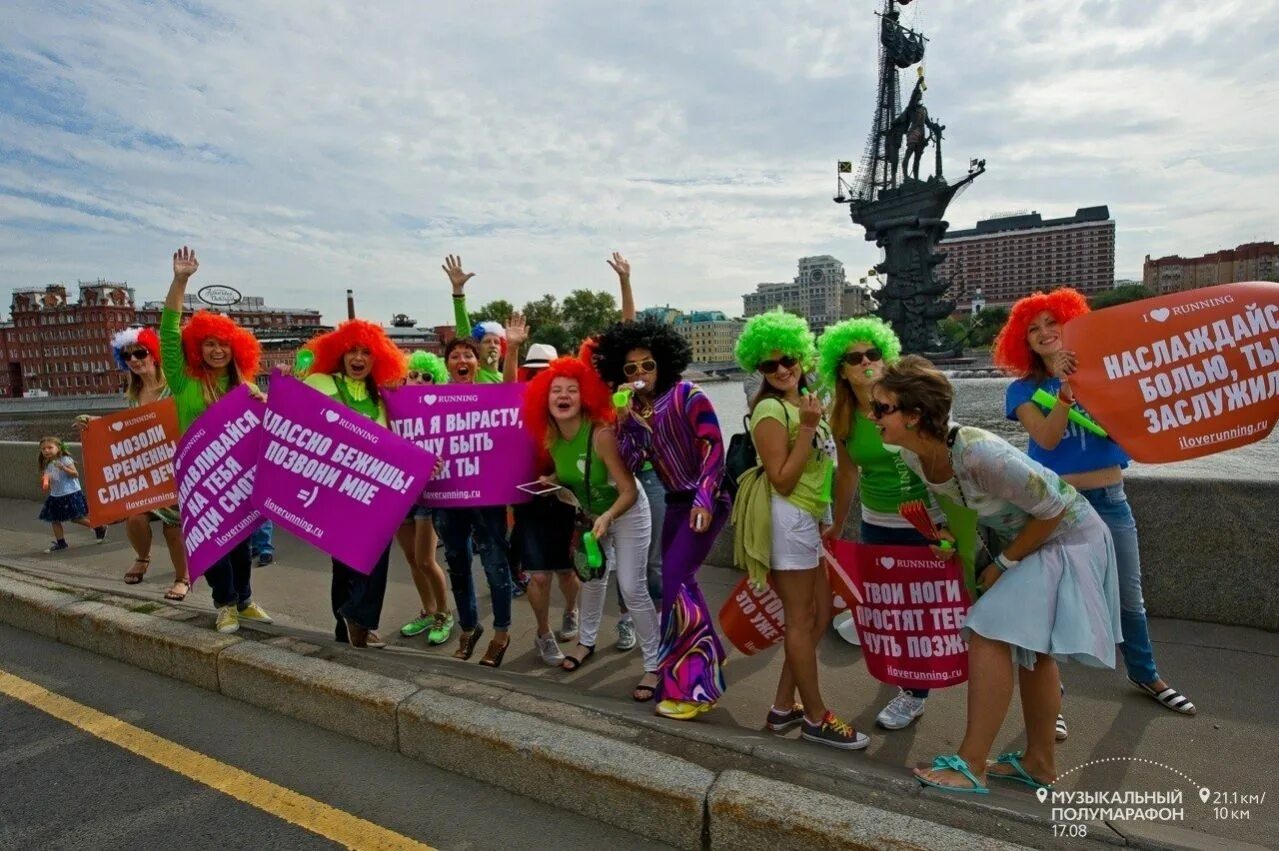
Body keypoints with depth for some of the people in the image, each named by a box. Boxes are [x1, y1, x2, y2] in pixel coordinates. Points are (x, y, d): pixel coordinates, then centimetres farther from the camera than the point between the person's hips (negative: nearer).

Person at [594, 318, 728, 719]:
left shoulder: (687, 394, -13)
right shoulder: (635, 409, 4)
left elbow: (713, 447, -17)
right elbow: (630, 464, -4)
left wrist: (705, 499, -26)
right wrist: (624, 419, -16)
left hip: (704, 501, -8)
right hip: (675, 502, 8)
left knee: (674, 581, -14)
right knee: (679, 581, 17)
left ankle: (690, 684, -3)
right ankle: (709, 656, 38)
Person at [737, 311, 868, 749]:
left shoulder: (805, 399, 10)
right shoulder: (771, 409, -16)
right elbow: (783, 480, -20)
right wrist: (807, 428, -23)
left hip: (811, 517, 9)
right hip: (789, 519, -9)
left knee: (820, 611, 15)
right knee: (801, 619, 3)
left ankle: (784, 707, 25)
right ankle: (816, 718, 18)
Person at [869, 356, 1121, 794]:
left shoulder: (978, 453, -38)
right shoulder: (915, 455, -13)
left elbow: (1054, 509, -26)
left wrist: (1004, 564, -18)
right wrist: (943, 531, -5)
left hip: (1067, 539, -9)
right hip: (1025, 537, 9)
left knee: (989, 633, -16)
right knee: (1031, 647, 17)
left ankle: (971, 765, -3)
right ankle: (1041, 762, 34)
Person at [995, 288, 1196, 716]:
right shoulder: (1025, 389, -3)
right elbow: (1047, 438, -17)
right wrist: (1067, 389, -27)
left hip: (1110, 498, 3)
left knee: (1130, 598, 17)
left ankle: (1145, 674, 41)